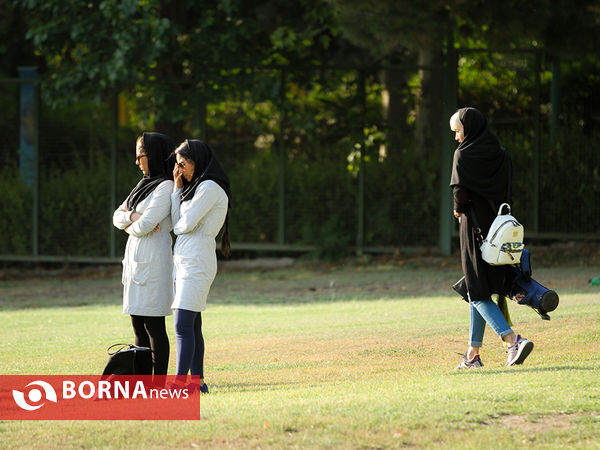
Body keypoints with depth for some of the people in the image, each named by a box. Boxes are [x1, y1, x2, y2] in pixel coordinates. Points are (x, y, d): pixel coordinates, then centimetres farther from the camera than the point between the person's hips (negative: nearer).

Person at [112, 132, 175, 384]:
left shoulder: (166, 186, -11)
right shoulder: (144, 184, 17)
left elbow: (144, 226, -18)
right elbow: (118, 217, 14)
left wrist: (129, 223, 3)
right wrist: (133, 217, -8)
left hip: (153, 258, -9)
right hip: (136, 257, 9)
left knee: (153, 325, -8)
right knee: (139, 325, 10)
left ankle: (159, 384, -6)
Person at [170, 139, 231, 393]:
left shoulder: (210, 188, -10)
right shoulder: (195, 188, 20)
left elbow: (186, 224, -17)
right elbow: (177, 223, 13)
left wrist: (175, 227, 6)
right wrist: (178, 187, 11)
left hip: (196, 261, -10)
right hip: (185, 261, 10)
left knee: (183, 325, -15)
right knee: (192, 326, 9)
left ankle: (180, 383, -19)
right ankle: (197, 381, 11)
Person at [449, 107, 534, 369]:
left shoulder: (464, 155, -10)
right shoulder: (500, 155, 8)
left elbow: (460, 190, -19)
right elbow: (505, 192, 6)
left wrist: (458, 210, -1)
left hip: (475, 228, -7)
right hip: (497, 226, 7)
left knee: (478, 295, -4)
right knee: (479, 292, 14)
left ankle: (513, 341, -22)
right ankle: (473, 354, 15)